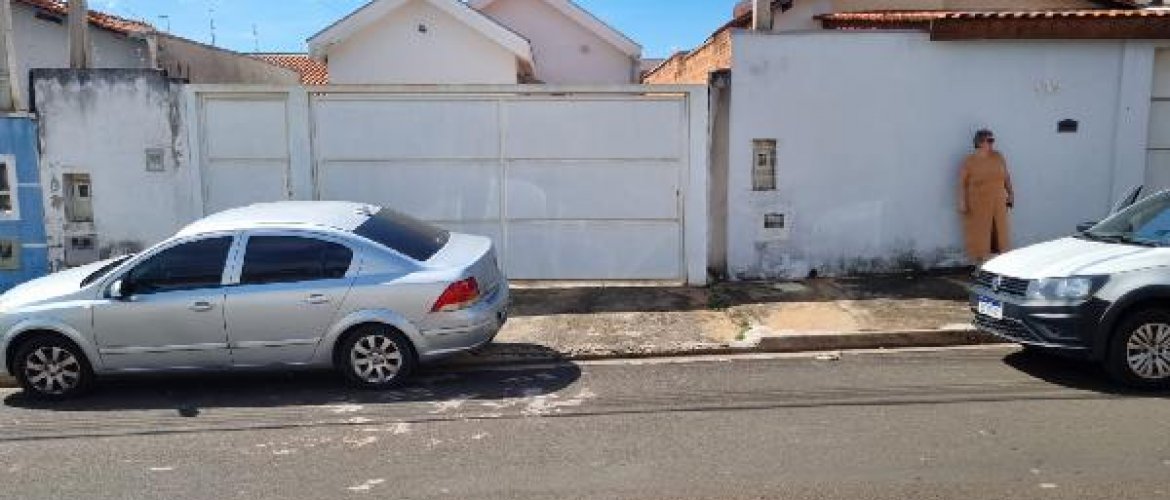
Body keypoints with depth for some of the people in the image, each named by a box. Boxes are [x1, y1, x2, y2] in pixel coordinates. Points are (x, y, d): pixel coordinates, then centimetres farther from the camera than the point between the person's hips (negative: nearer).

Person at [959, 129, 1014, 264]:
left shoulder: (998, 157, 4)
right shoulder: (970, 161, -9)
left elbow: (1006, 177, 13)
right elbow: (962, 183, -9)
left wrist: (1010, 193, 13)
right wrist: (962, 202, -14)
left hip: (998, 202, 4)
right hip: (978, 204, -4)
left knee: (1001, 231, 10)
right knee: (979, 232, 1)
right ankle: (980, 260, 9)